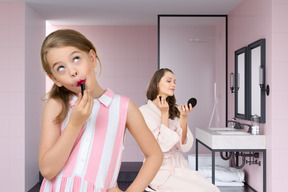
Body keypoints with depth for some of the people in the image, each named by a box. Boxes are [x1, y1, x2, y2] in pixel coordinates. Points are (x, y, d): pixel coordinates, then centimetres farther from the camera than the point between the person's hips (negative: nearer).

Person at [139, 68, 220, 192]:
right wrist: (164, 113, -13)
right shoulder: (144, 111, -8)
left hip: (180, 166, 5)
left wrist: (184, 117, -12)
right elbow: (162, 146, -16)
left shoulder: (175, 111, 7)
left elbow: (185, 147, -1)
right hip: (161, 169, -5)